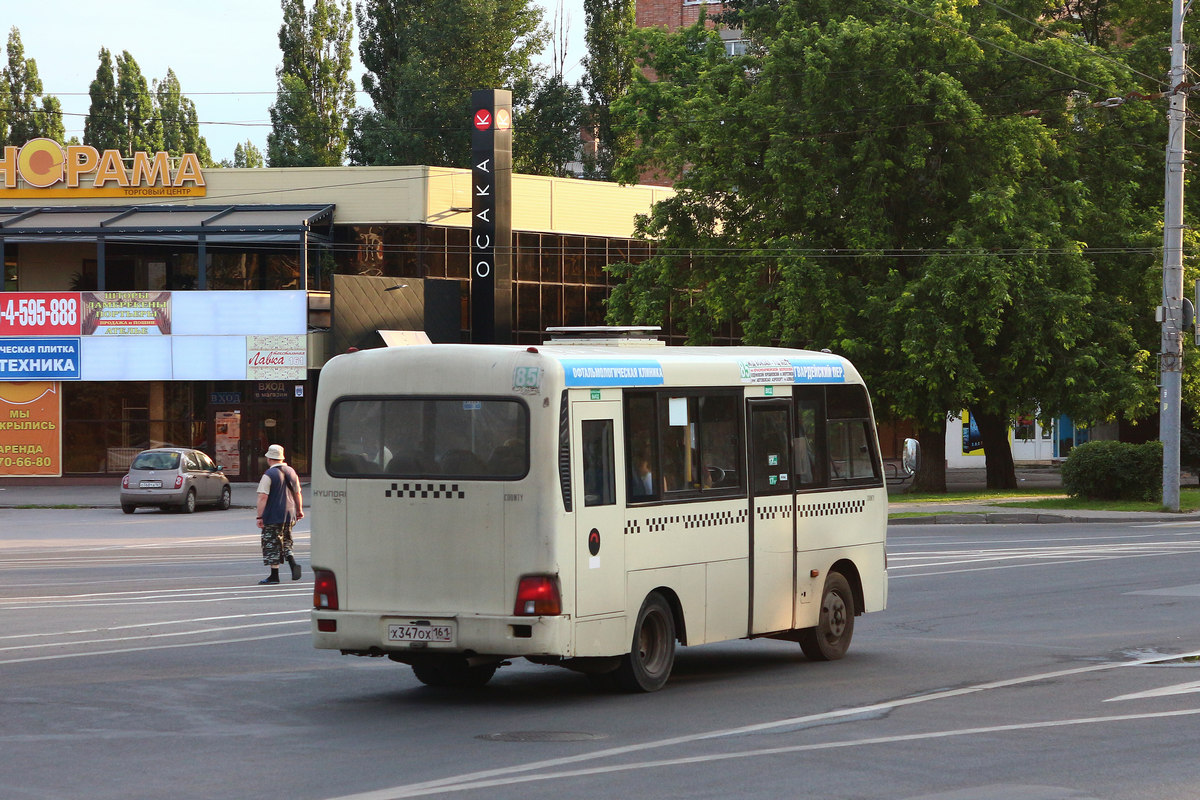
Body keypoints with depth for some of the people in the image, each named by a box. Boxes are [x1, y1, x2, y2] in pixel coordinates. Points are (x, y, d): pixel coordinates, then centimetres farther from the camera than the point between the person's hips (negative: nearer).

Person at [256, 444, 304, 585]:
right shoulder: (291, 472, 8)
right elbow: (298, 493, 16)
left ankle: (274, 575, 2)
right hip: (289, 515, 6)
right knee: (286, 541, 19)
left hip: (273, 516, -6)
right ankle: (293, 562, -5)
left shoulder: (269, 475, -13)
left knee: (272, 544, 1)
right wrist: (299, 510, 28)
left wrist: (260, 516, -17)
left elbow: (263, 497, -18)